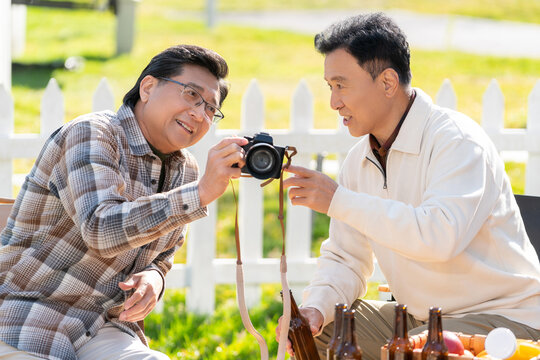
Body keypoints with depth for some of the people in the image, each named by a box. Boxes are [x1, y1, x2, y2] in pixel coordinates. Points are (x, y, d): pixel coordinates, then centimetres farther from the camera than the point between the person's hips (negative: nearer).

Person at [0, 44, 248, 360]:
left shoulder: (184, 171, 10)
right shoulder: (91, 133, -13)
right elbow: (101, 230, -28)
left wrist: (153, 278, -4)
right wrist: (202, 192, -35)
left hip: (105, 329, 6)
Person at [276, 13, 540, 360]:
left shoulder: (458, 141, -18)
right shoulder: (358, 160, 7)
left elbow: (442, 235, -34)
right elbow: (345, 260, 9)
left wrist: (338, 201, -30)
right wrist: (316, 308, -13)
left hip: (501, 317, -7)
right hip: (419, 318, 7)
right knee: (318, 330, -4)